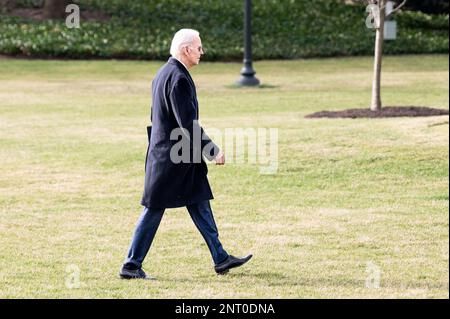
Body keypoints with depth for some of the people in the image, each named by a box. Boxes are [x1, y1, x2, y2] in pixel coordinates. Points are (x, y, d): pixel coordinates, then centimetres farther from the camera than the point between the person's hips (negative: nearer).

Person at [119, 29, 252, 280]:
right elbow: (188, 124, -24)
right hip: (173, 159, -10)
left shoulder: (163, 74, 12)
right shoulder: (178, 78, -20)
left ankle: (221, 259, 18)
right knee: (154, 210, -3)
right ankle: (131, 266, 4)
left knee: (200, 205, 13)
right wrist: (213, 151, -19)